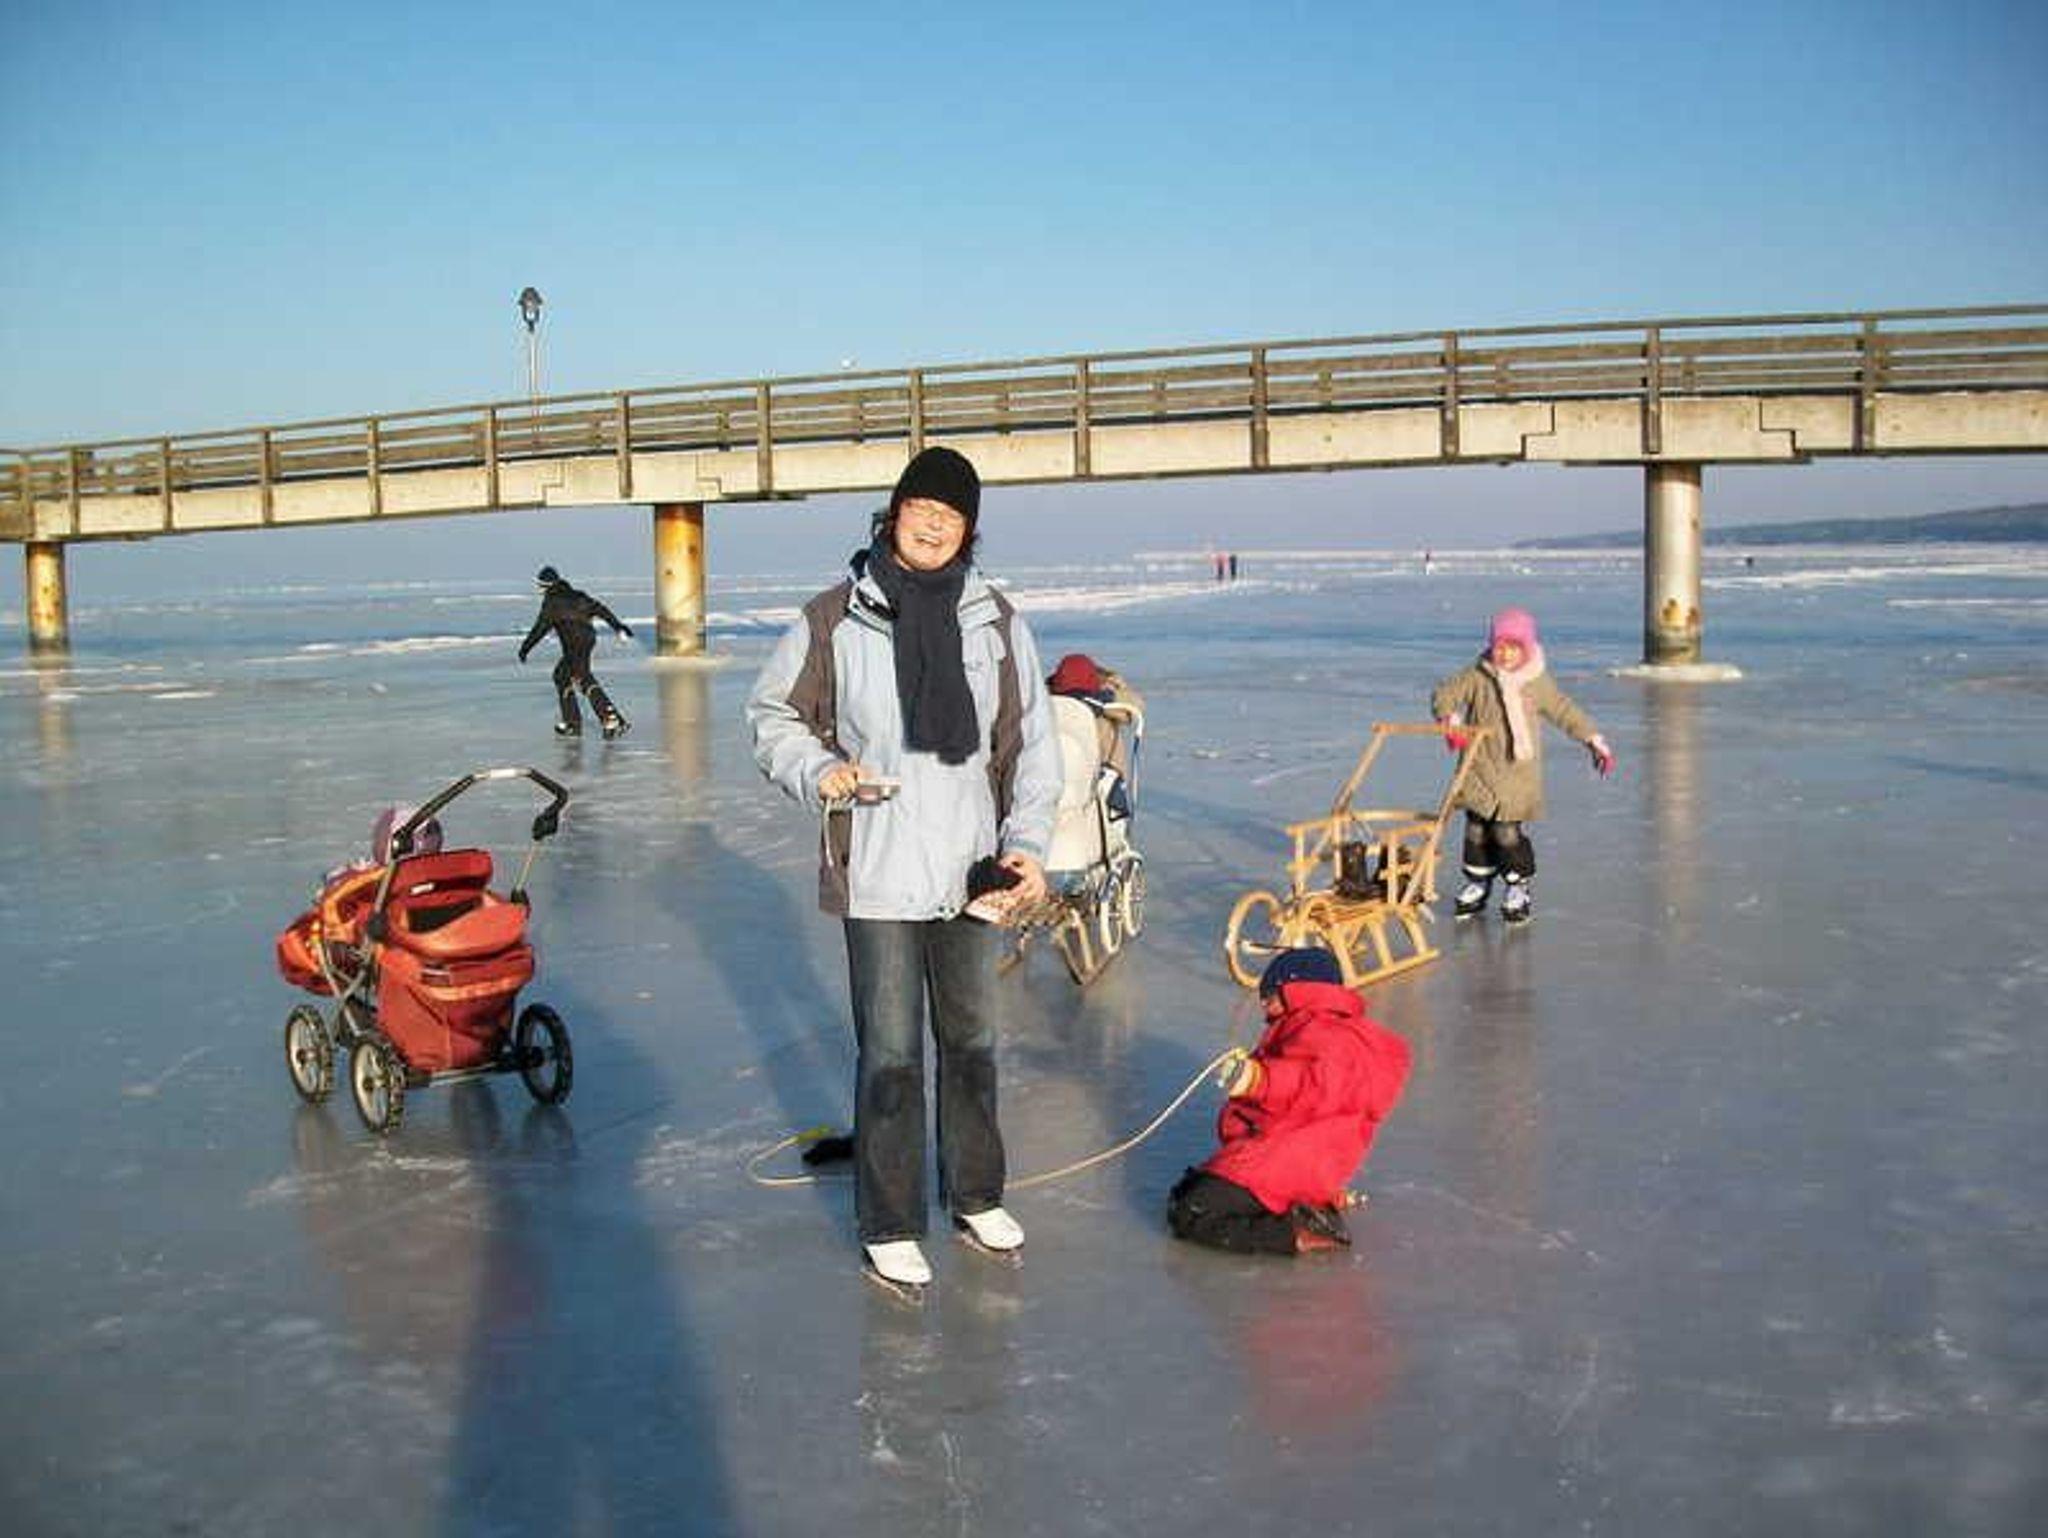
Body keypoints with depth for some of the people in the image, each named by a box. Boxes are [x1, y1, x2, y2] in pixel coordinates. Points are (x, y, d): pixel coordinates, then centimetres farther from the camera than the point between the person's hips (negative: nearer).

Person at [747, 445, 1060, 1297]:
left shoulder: (996, 620, 2)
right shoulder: (835, 617, -6)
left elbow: (1030, 744, 5)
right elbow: (771, 715, 5)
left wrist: (1027, 843, -5)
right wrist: (818, 770, -14)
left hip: (970, 868, 4)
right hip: (877, 873, -3)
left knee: (972, 1040, 17)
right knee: (890, 1054, -1)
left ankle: (975, 1195, 35)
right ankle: (889, 1226, 14)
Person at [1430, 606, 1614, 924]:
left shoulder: (1538, 683, -1)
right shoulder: (1477, 676, -3)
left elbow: (1565, 712, 7)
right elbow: (1444, 695, -5)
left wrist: (1595, 742, 8)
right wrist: (1450, 722, -24)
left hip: (1518, 774, -2)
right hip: (1479, 770, 2)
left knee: (1508, 832, -7)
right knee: (1476, 830, 9)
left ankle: (1518, 888, 11)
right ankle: (1477, 884, 28)